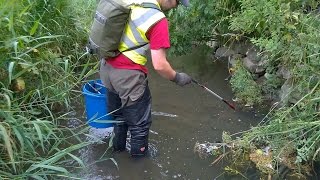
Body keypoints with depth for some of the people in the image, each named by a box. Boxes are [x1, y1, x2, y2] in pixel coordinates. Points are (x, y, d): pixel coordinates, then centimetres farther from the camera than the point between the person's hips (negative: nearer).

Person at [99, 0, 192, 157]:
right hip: (127, 76, -8)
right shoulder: (158, 20, -21)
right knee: (140, 123, 14)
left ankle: (118, 147, 48)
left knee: (118, 114, 28)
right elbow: (159, 65, -21)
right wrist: (177, 78, -4)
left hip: (107, 67, 9)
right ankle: (139, 155, 33)